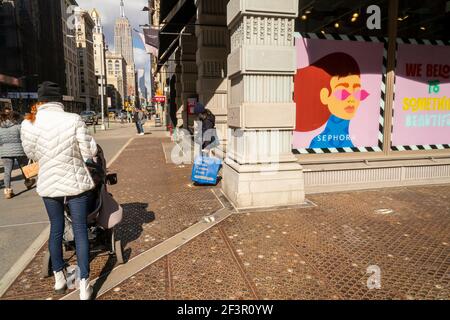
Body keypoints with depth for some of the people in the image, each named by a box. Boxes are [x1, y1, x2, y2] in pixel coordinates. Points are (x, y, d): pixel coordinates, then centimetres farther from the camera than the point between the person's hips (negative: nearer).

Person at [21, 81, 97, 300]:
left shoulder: (28, 125, -7)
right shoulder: (73, 120, -16)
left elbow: (33, 155, 8)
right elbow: (90, 153, -12)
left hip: (48, 186, 3)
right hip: (76, 184, -3)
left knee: (56, 230, 19)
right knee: (80, 231, 5)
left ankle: (59, 277, 36)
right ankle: (84, 284, 9)